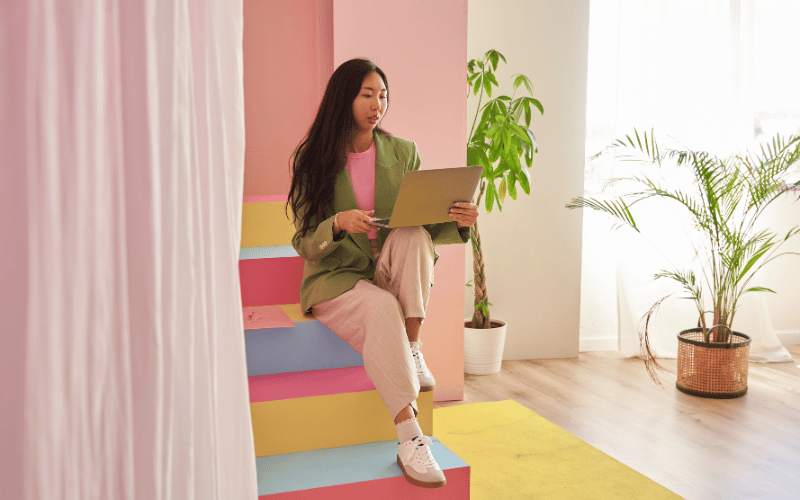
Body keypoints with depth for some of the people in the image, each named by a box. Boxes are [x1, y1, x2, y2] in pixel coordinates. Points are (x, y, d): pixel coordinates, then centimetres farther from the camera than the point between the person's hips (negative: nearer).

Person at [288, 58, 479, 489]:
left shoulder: (403, 153, 5)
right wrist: (338, 223, -27)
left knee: (411, 235, -29)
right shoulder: (313, 160, -2)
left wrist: (458, 222, -20)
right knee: (382, 307, -36)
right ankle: (410, 439, -37)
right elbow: (304, 243, -5)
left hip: (394, 276, 3)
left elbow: (427, 226, 4)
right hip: (336, 280, -2)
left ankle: (413, 348, -24)